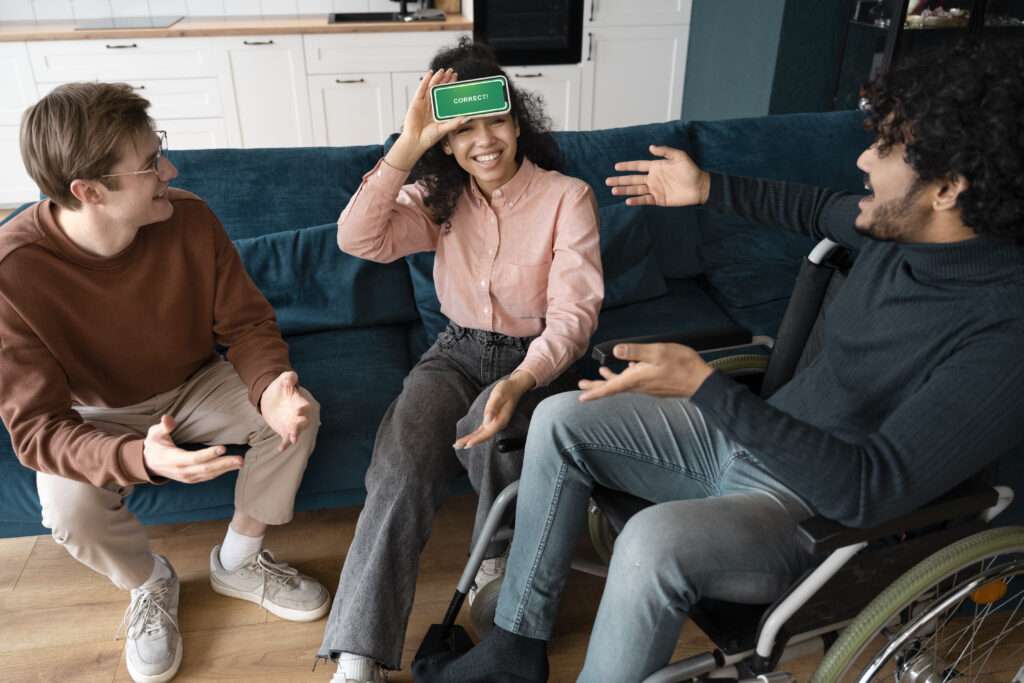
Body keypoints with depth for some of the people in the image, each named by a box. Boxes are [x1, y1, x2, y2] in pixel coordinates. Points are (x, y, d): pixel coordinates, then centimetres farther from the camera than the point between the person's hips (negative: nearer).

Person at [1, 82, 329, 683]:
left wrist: (267, 386, -35)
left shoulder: (190, 219, -22)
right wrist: (139, 458, -48)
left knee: (298, 413, -19)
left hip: (194, 386, 3)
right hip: (95, 418, -2)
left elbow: (247, 322, -11)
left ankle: (239, 561, 5)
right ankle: (150, 583, 8)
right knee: (71, 508, -30)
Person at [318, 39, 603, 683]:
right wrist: (407, 146, -23)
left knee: (486, 433, -35)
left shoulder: (567, 196, -9)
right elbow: (357, 239, -16)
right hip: (457, 352, 2)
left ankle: (500, 562, -2)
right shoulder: (439, 199, 1)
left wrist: (520, 382, -34)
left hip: (535, 359, -2)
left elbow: (574, 310, -17)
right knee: (400, 464, -25)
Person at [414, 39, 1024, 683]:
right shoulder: (900, 230, -4)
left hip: (824, 510, -8)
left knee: (655, 540, -38)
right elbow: (819, 207, 20)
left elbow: (871, 489, -33)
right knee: (559, 420, -2)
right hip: (751, 432, 8)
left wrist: (703, 386, -38)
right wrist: (707, 189, 19)